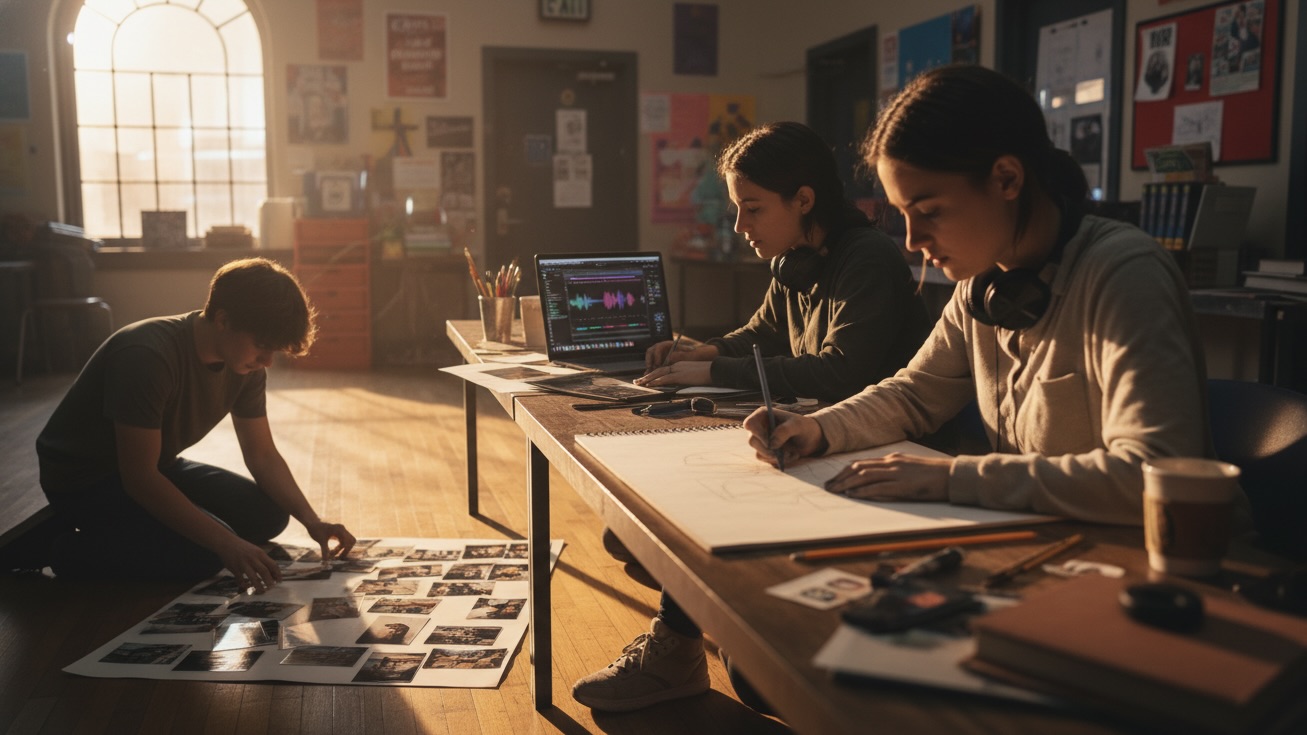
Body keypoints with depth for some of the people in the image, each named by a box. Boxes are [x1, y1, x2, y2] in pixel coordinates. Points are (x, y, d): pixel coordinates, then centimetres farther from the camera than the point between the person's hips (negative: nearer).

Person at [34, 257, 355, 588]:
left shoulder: (245, 366, -8)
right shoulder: (147, 356, -32)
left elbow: (262, 455, -1)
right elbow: (139, 478, -32)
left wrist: (311, 520, -16)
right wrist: (226, 544, -36)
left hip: (158, 468, 8)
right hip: (83, 480, -8)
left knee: (268, 514, -6)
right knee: (205, 551, -27)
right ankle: (74, 553, -4)